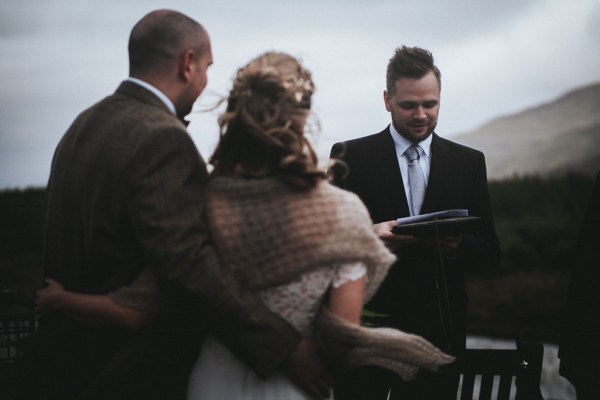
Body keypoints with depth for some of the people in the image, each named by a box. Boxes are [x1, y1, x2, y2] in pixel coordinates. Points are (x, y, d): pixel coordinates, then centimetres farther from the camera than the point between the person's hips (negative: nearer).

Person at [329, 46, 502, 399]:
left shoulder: (469, 162, 8)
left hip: (437, 330, 2)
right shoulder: (349, 157, 2)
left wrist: (457, 246, -15)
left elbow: (490, 254, 7)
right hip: (365, 327, -1)